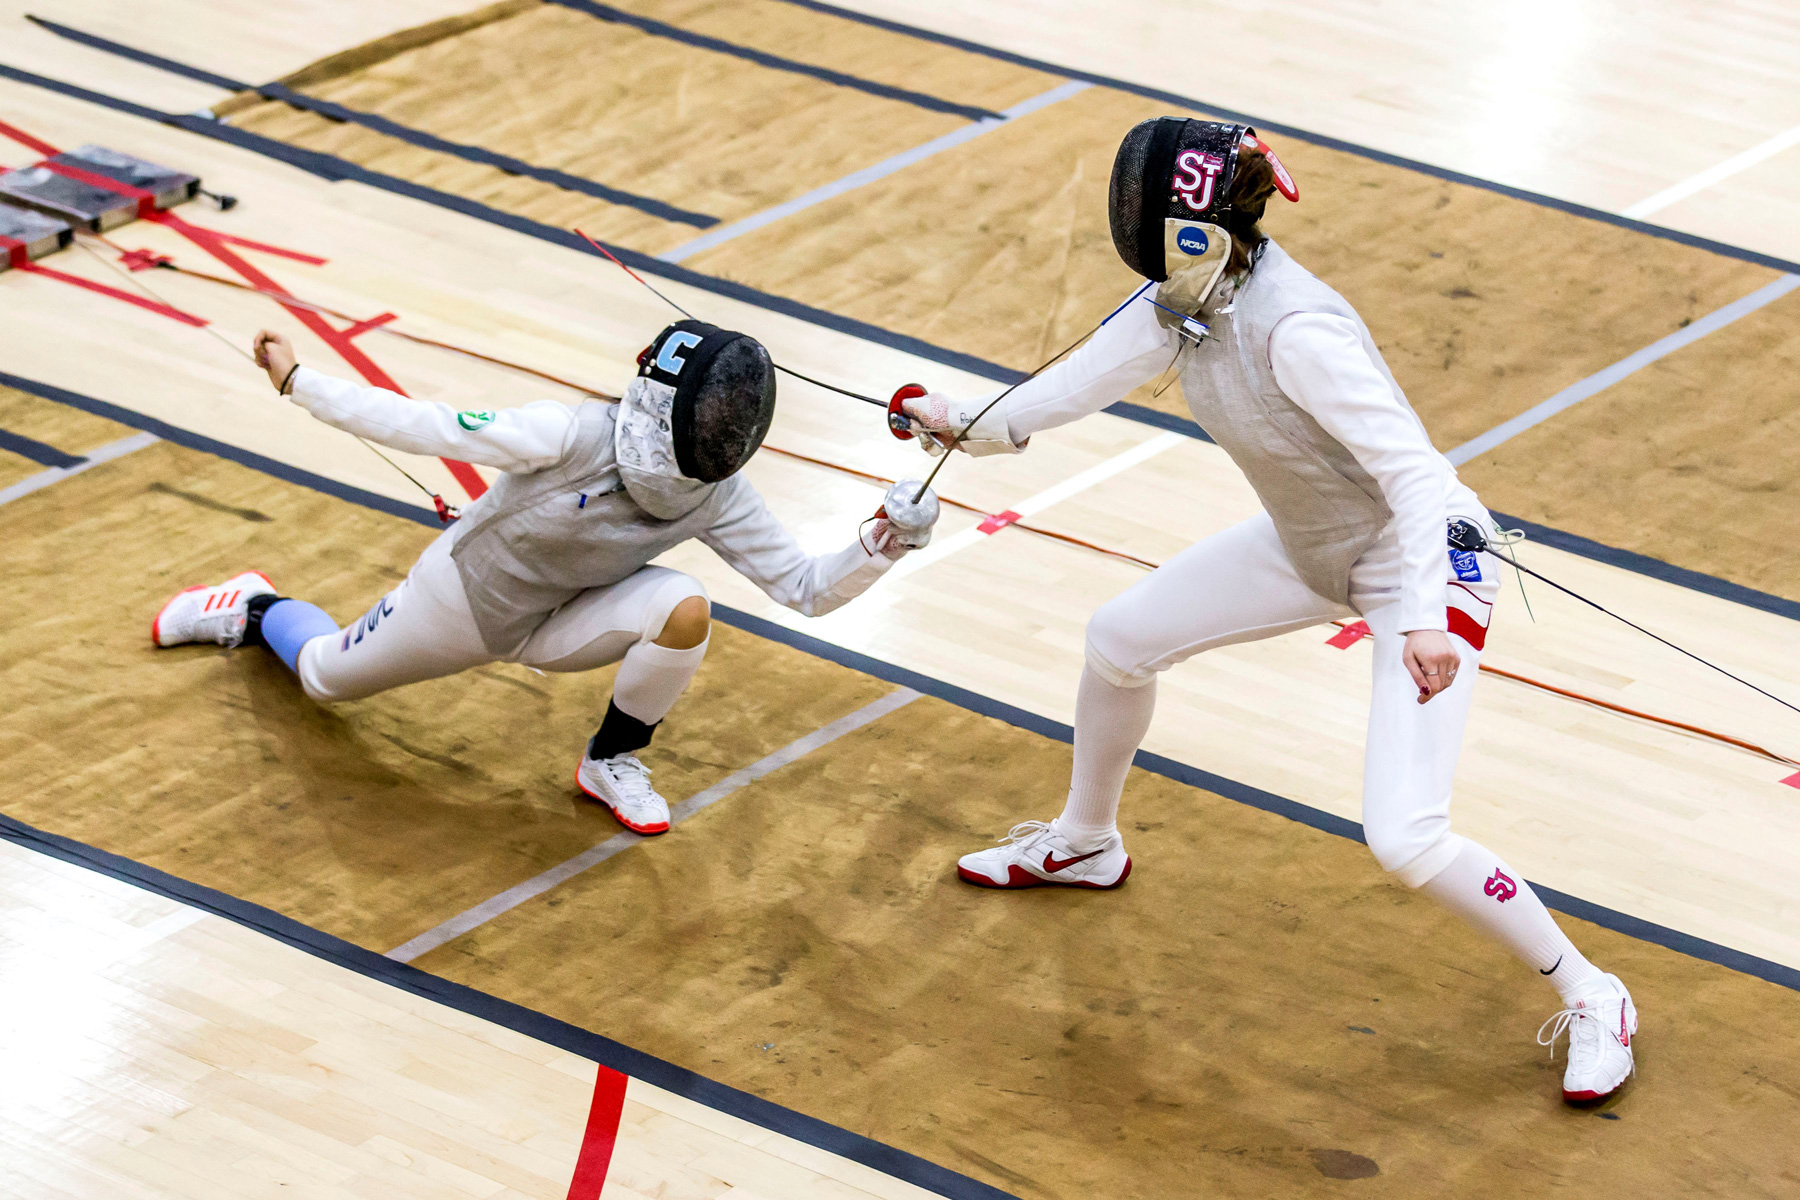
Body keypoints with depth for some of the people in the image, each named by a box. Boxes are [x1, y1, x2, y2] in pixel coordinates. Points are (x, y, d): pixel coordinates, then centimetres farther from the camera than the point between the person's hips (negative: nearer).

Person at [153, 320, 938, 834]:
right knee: (326, 679, 17)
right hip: (461, 598, -2)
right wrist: (297, 384, -29)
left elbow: (806, 589, -23)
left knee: (685, 609, -27)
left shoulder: (718, 496, -25)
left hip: (551, 623, 2)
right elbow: (428, 429, -31)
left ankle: (610, 763, -1)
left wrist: (878, 548, -42)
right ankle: (252, 611, 53)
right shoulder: (573, 435, -38)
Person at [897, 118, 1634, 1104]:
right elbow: (1090, 377, 6)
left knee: (1404, 840, -20)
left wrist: (1426, 619, -45)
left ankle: (1590, 999, -1)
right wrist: (970, 428, 11)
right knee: (1118, 638, 16)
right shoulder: (1188, 293, -10)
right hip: (1314, 545, 9)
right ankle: (1085, 844, 44)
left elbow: (1415, 469, -35)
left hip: (1426, 562, -9)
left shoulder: (1294, 329, -34)